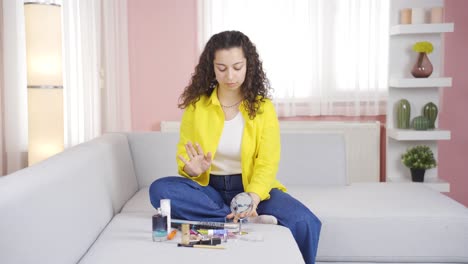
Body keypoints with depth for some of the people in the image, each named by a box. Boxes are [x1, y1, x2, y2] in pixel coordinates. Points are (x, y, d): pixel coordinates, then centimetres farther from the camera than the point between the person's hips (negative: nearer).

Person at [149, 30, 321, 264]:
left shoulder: (263, 108, -6)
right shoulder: (196, 104, -1)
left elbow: (267, 165, -13)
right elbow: (184, 151, 2)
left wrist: (252, 199, -33)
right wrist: (192, 167, -23)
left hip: (251, 187, -2)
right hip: (208, 188, 3)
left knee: (304, 223, -29)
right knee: (159, 189, -29)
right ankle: (246, 221, -27)